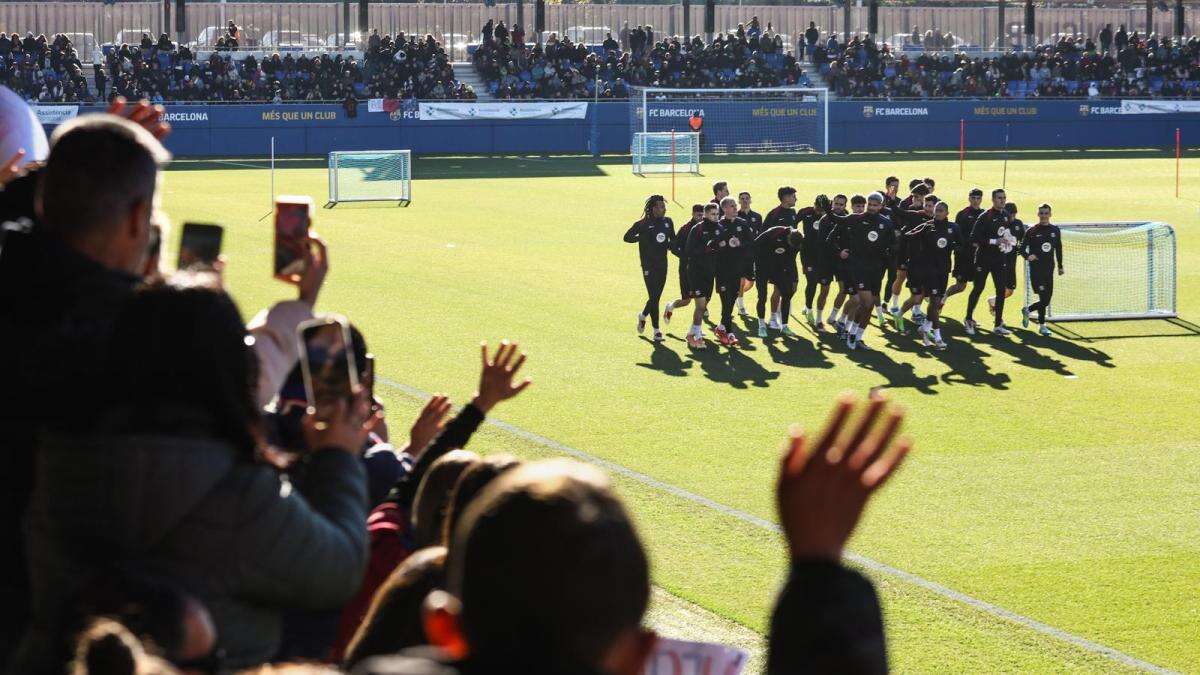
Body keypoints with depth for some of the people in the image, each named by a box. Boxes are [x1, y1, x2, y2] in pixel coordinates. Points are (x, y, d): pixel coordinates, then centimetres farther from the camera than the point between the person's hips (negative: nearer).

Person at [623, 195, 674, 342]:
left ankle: (643, 315, 40)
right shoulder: (643, 224, -7)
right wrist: (642, 238, -11)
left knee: (657, 296, 12)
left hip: (663, 265, 5)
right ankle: (656, 331, 0)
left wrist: (670, 244, -3)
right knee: (653, 297, -7)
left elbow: (673, 240, 18)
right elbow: (627, 237, 0)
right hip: (649, 266, -5)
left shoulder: (668, 222, 7)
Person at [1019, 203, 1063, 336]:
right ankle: (1042, 325, 2)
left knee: (1047, 299, 3)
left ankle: (1027, 310, 28)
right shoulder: (1032, 231, -2)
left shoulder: (1055, 230, 11)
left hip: (1049, 269, 5)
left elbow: (1058, 249, 20)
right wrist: (1028, 256, -22)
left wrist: (1060, 266, 20)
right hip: (1036, 268, -5)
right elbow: (1022, 249, -1)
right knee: (1043, 297, -12)